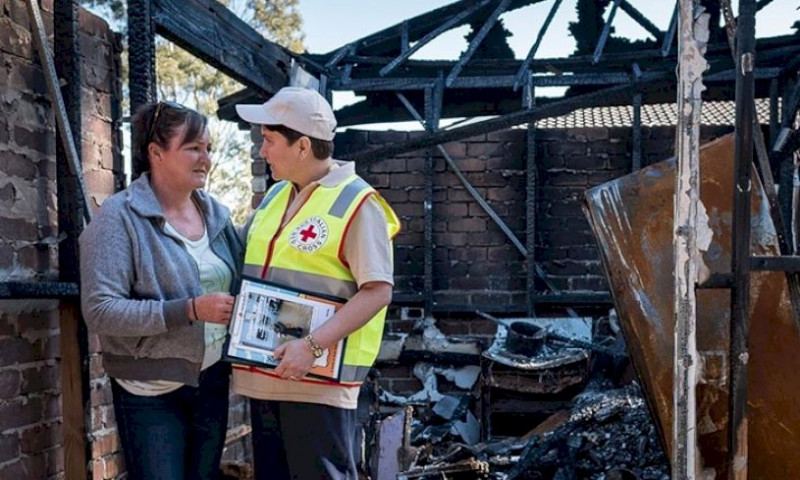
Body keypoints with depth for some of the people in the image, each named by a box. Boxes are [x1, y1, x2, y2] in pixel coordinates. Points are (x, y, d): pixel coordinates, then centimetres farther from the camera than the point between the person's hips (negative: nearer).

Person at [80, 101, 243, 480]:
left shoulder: (216, 213, 5)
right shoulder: (121, 216, -13)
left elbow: (238, 284, 17)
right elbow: (100, 311, -20)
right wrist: (190, 310, -26)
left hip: (213, 380, 6)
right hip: (151, 391, -6)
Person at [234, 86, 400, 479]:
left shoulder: (357, 203, -11)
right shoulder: (274, 196, 13)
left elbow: (378, 290, -18)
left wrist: (313, 345, -25)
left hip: (317, 381, -8)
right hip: (265, 376, 8)